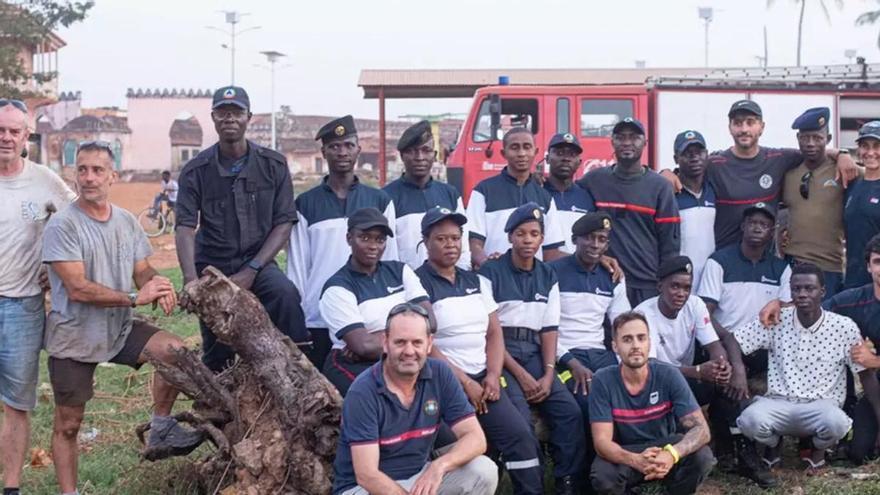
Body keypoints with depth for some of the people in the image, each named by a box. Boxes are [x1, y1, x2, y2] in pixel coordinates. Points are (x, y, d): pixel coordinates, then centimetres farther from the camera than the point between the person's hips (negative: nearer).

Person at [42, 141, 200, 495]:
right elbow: (78, 289, -22)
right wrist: (136, 298, -24)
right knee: (68, 424, 5)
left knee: (175, 350, -17)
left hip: (120, 329, 4)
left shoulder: (127, 222, 2)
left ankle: (160, 431, 0)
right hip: (73, 337, -4)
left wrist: (158, 287, -19)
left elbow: (142, 271, 6)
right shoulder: (62, 225, -16)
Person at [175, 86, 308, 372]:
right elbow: (185, 228, -12)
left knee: (285, 294, -34)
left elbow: (284, 224, -3)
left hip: (257, 264, -1)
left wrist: (251, 270, -14)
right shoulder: (196, 171, -2)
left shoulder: (273, 165, -1)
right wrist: (190, 279, -28)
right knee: (216, 355, 5)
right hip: (212, 267, 1)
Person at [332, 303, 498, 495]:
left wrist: (439, 466, -28)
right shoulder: (363, 392, -20)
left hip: (419, 479, 5)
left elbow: (475, 438, -9)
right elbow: (367, 475, -23)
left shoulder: (440, 375, -6)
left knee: (484, 471, -17)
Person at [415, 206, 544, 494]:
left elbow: (494, 332, 13)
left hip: (483, 379, 6)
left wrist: (493, 376, -4)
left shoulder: (475, 281, 16)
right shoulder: (418, 284, -4)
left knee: (521, 435, -10)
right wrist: (464, 382, -12)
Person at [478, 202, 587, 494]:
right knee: (520, 419, -26)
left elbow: (549, 329, 9)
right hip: (500, 352, -5)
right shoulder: (491, 273, -4)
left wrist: (549, 373, -7)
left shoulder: (548, 277, 13)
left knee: (570, 412, -13)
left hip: (534, 352, 5)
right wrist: (520, 374, -15)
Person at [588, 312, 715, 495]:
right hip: (624, 454, -1)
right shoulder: (603, 380, -18)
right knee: (603, 477, -34)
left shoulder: (669, 375, -16)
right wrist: (635, 460, -44)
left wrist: (672, 454, -44)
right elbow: (602, 440, -22)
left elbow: (701, 429, -22)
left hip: (664, 447, 1)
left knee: (702, 456, -29)